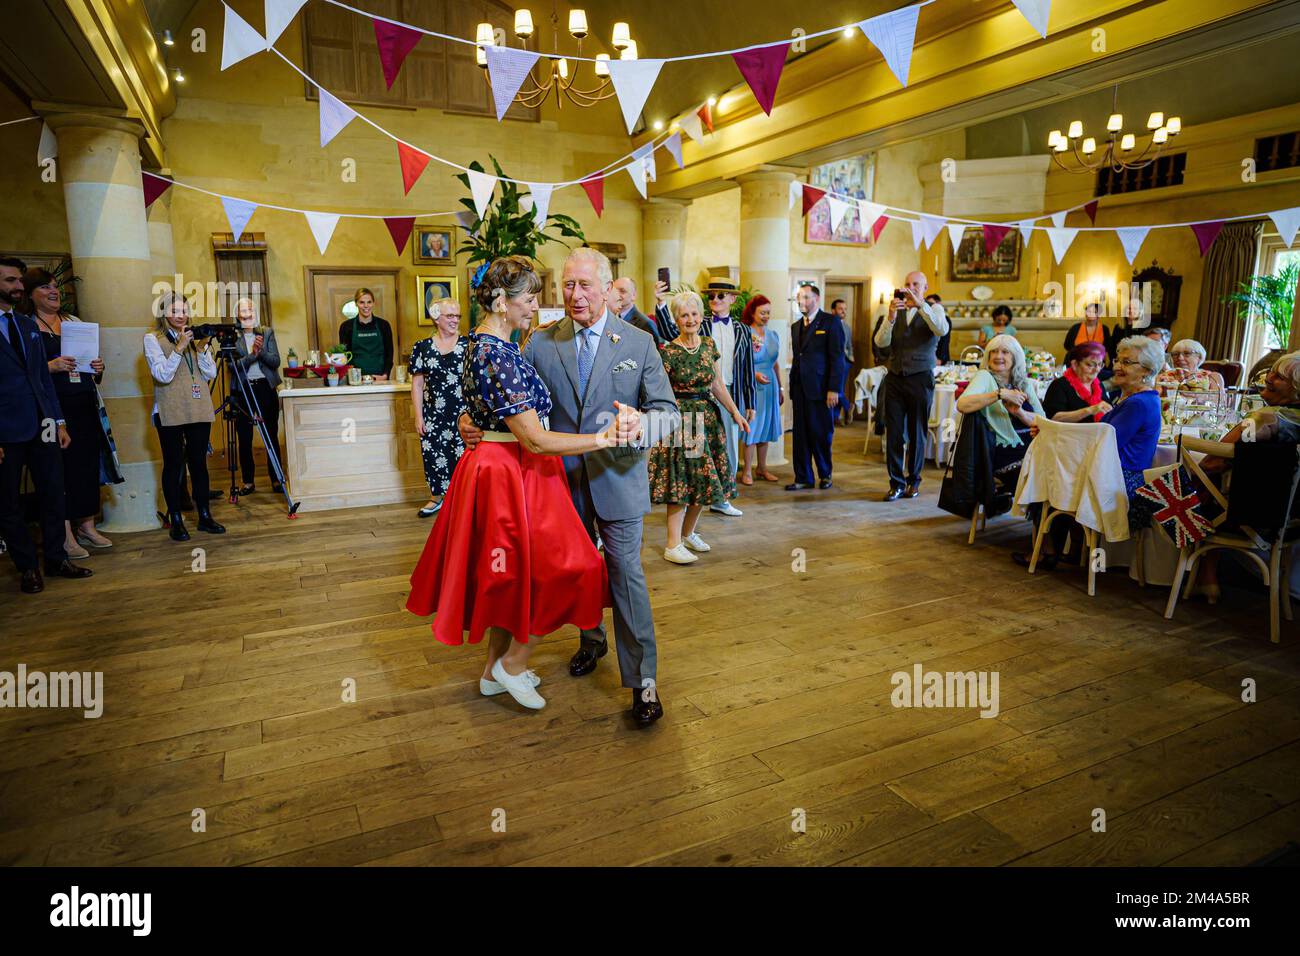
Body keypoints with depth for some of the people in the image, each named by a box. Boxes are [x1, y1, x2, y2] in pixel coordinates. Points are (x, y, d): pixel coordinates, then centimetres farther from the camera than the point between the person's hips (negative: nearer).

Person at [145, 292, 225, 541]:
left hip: (199, 410, 4)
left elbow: (211, 374, 7)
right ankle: (175, 521, 7)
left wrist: (201, 349, -6)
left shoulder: (195, 336, 13)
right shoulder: (153, 339, 1)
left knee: (199, 463, 7)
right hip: (170, 413, -4)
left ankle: (205, 516, 13)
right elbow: (162, 375, -10)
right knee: (173, 465, 0)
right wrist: (179, 348, -16)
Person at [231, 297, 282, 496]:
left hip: (266, 388, 1)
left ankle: (276, 480, 11)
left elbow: (276, 362, -1)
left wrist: (261, 351, -17)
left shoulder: (267, 333, 8)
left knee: (272, 436, 3)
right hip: (242, 391, -1)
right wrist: (252, 354, -20)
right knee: (244, 439, 2)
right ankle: (248, 482, 12)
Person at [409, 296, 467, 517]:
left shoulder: (468, 344, 2)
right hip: (434, 414, 1)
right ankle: (436, 497, 24)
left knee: (463, 453, -2)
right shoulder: (422, 347, 4)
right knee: (434, 454, 6)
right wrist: (418, 416, 1)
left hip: (463, 412, -1)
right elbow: (417, 384, 5)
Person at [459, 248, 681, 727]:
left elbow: (668, 412, -7)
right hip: (563, 477, 3)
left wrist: (641, 426, -29)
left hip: (617, 477, -3)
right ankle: (591, 639, 44)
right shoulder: (541, 342, 0)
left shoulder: (639, 343, -4)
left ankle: (643, 682, 5)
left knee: (626, 573, -4)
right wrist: (473, 421, -15)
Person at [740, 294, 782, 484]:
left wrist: (780, 388, 17)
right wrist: (755, 374, -24)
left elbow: (776, 363, 16)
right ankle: (747, 471, 6)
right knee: (752, 428, -2)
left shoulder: (773, 335, 10)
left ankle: (762, 468, 21)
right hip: (751, 386, -6)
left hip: (769, 386, 6)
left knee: (765, 427, 11)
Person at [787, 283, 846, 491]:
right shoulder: (796, 327, 16)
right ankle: (803, 477, 14)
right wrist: (792, 386, 9)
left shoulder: (830, 322, -3)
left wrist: (834, 389, -15)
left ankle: (825, 474, 22)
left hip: (820, 388, -5)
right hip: (800, 388, 5)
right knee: (801, 434, 6)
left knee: (821, 433, 3)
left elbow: (837, 358, -8)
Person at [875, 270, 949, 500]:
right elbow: (881, 342, -4)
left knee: (917, 433, 7)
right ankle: (896, 483, 7)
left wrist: (920, 305, -27)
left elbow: (942, 330, -20)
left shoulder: (933, 309, 3)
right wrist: (891, 315, -18)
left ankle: (913, 480, 21)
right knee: (893, 433, 0)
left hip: (920, 379, -2)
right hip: (895, 378, 2)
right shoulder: (895, 311, 10)